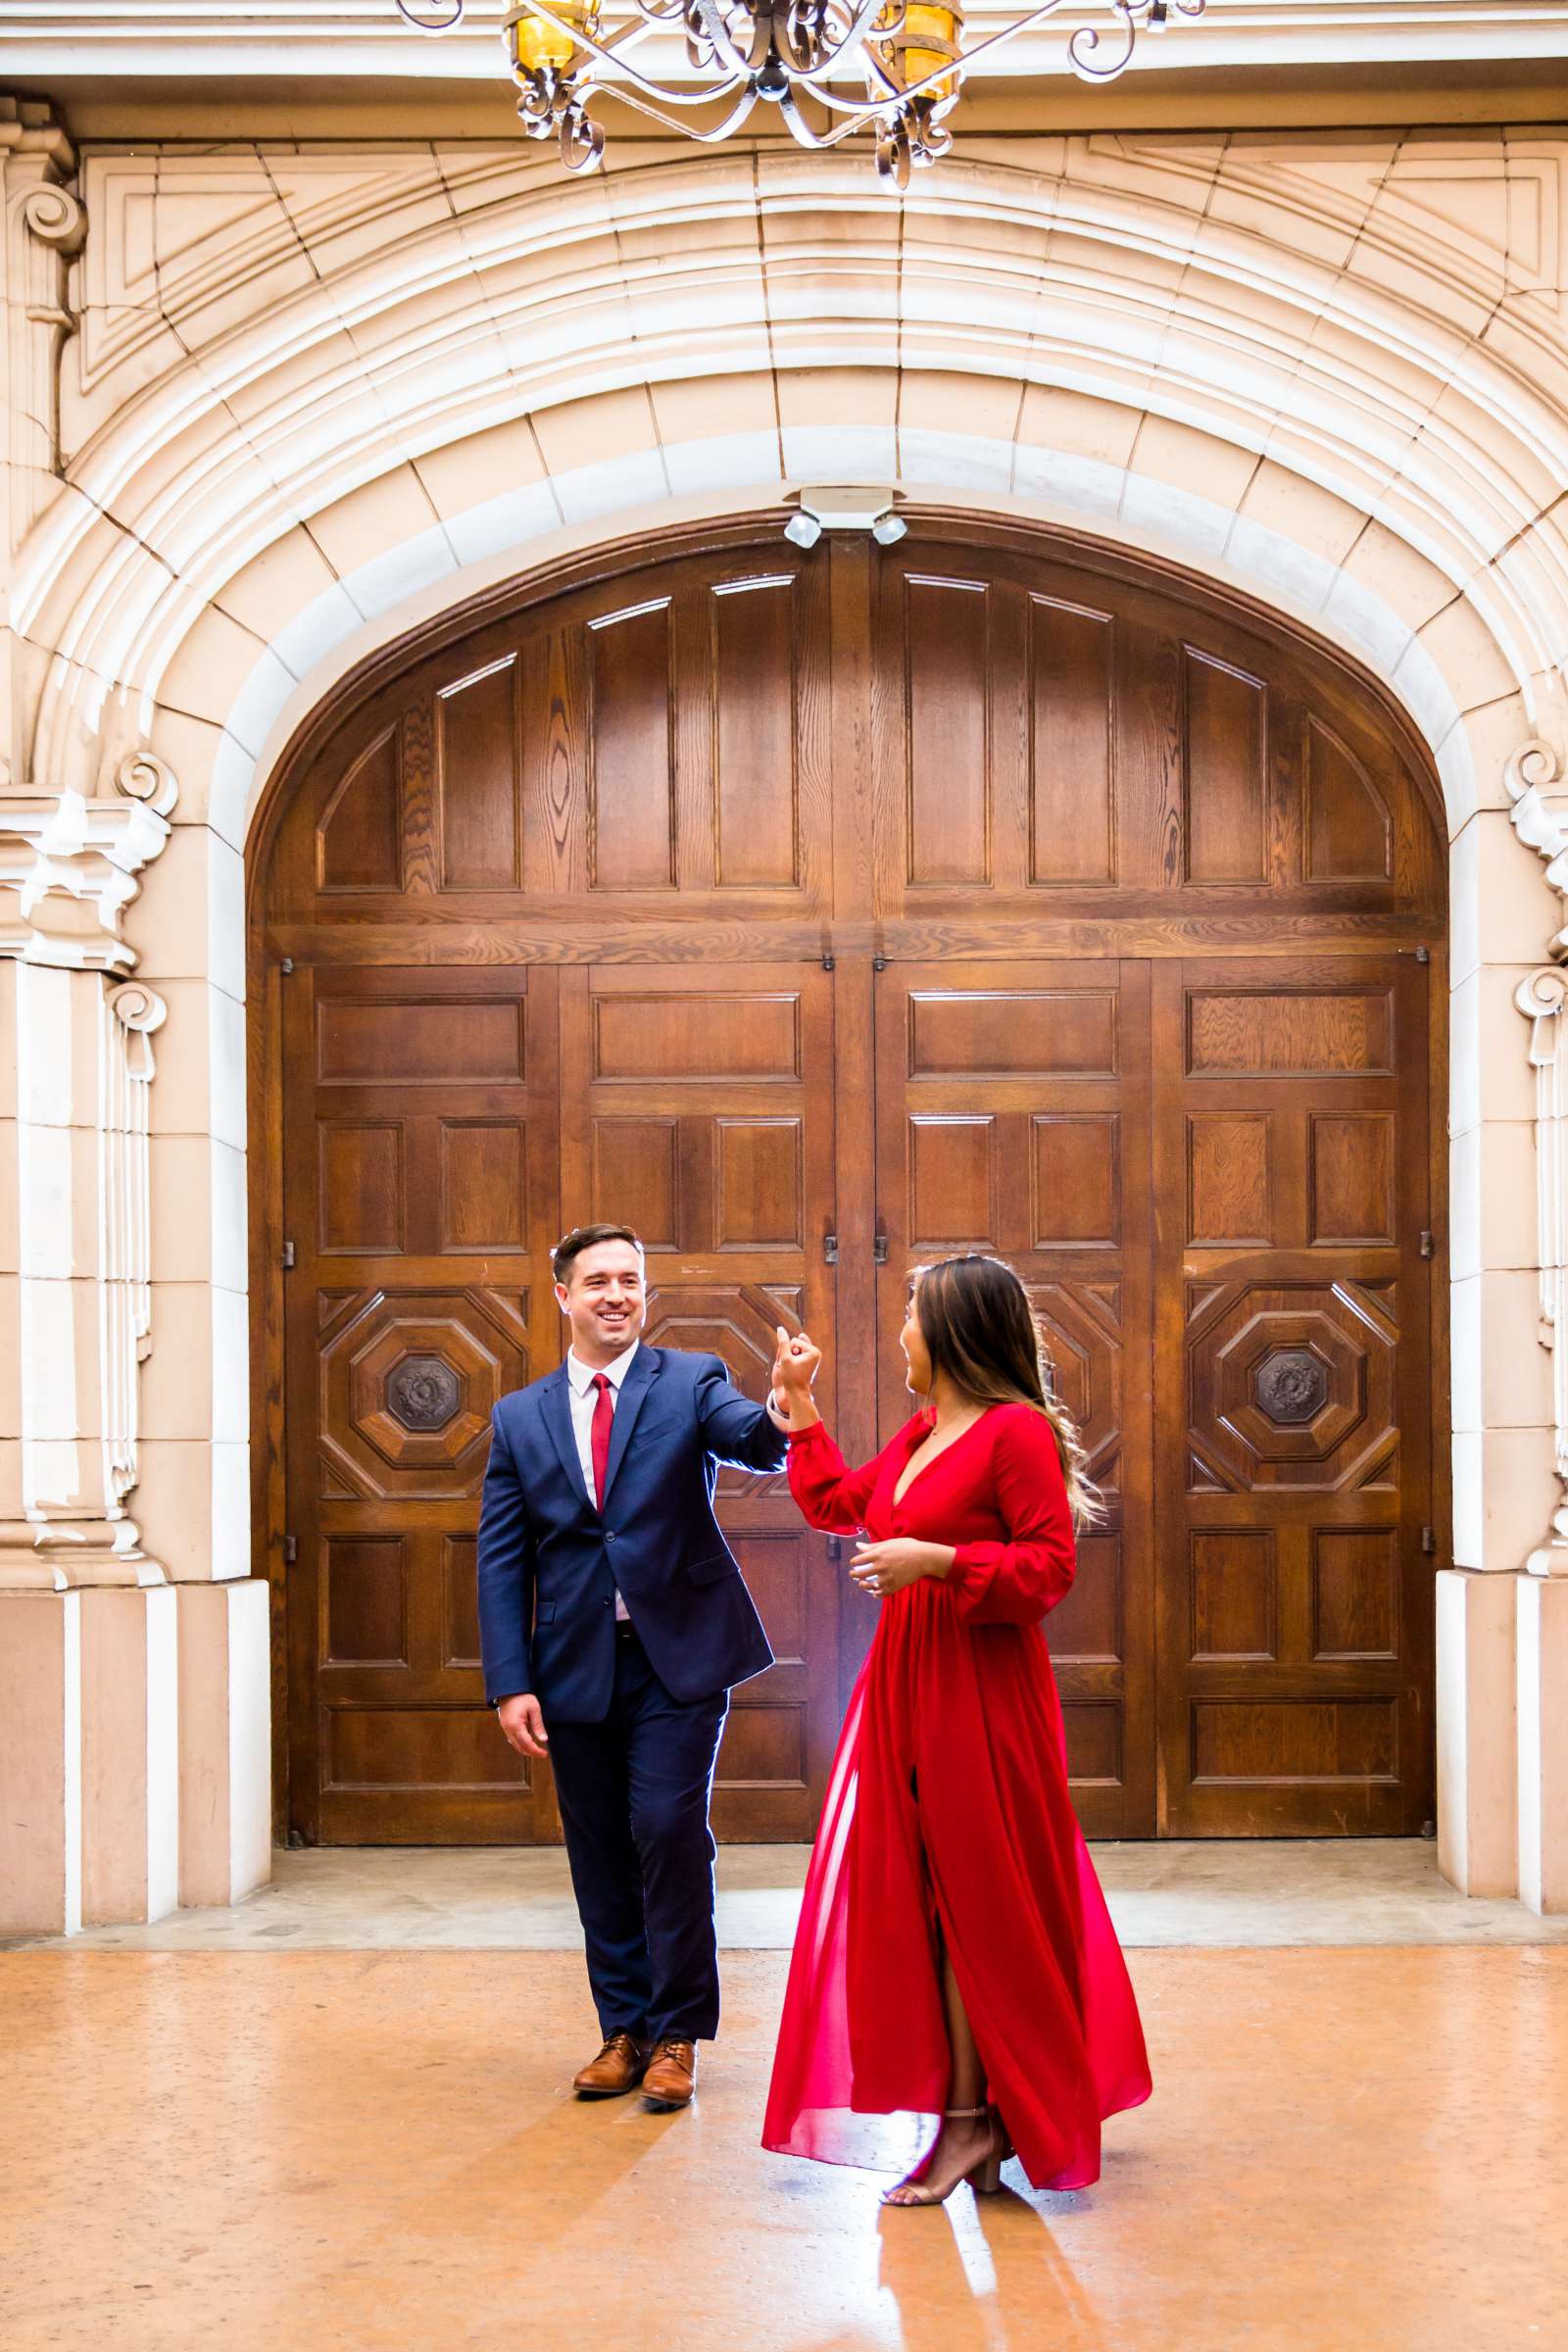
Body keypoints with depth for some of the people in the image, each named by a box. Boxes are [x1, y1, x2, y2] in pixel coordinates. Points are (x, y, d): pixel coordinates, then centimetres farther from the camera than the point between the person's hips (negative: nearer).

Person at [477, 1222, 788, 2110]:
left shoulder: (690, 1381, 1)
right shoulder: (520, 1419, 8)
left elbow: (752, 1441, -18)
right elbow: (502, 1562, 6)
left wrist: (783, 1415, -43)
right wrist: (511, 1682, -3)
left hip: (678, 1657, -3)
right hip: (577, 1668, 3)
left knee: (669, 1829, -10)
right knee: (600, 1854, 9)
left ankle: (677, 2034, 5)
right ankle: (626, 2028, 23)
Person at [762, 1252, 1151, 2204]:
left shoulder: (1017, 1432, -12)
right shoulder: (923, 1433, 15)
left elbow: (1050, 1566, -17)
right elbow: (839, 1503, 28)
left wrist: (934, 1560, -22)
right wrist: (799, 1402, 28)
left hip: (980, 1691, -9)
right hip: (907, 1684, 9)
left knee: (973, 1903, -2)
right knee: (919, 1900, 8)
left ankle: (973, 2119, 7)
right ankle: (970, 2112, 14)